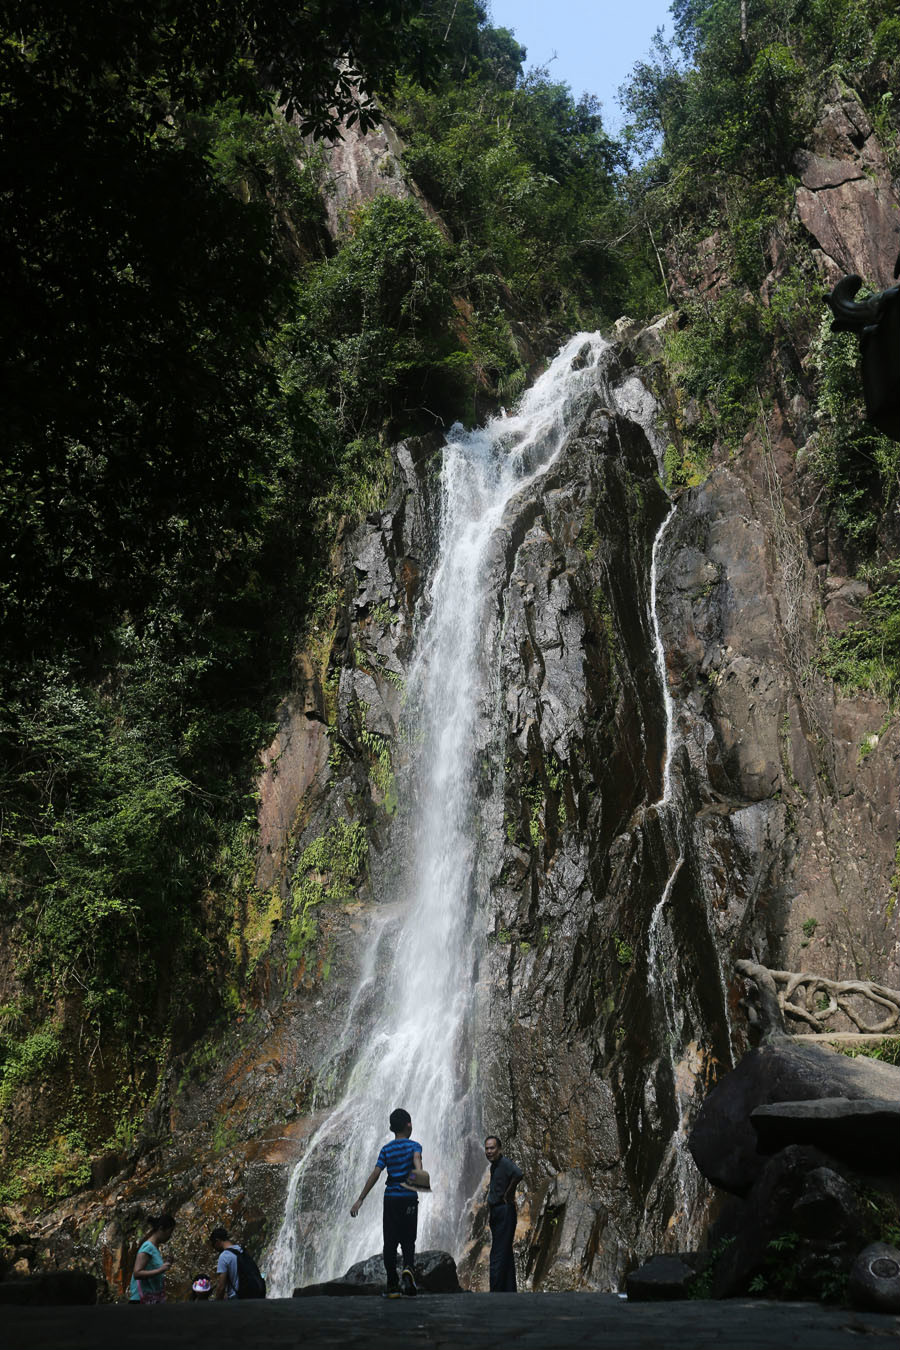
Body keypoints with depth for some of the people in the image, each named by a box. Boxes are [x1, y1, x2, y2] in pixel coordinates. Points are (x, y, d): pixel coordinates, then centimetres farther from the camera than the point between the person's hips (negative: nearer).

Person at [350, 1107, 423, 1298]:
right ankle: (408, 1269, -23)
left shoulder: (386, 1149, 8)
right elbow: (416, 1157, -23)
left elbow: (375, 1174, 0)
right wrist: (419, 1171, -43)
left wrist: (360, 1200, 1)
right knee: (408, 1241, 5)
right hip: (409, 1198, -2)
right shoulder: (414, 1145, 1)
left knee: (390, 1243, 7)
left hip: (390, 1198, 2)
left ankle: (392, 1286, 6)